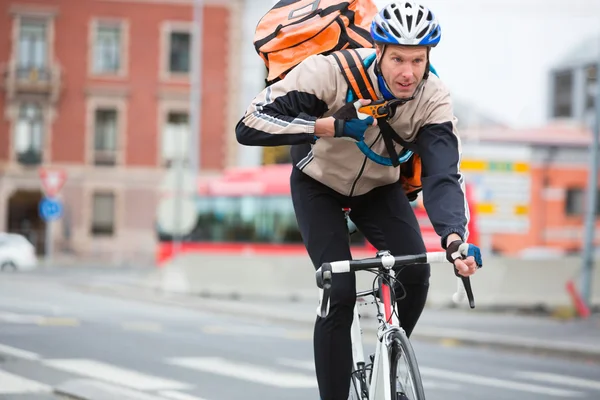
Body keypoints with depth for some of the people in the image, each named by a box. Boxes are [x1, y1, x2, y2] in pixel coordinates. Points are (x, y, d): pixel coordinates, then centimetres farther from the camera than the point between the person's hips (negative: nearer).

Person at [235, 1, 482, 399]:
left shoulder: (434, 99, -26)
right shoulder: (332, 71, -34)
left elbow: (444, 175, -36)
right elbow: (250, 125, -37)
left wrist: (455, 237, -54)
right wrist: (331, 125, -43)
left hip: (379, 187, 3)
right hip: (319, 184, -3)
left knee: (416, 273, -18)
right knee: (341, 291, -19)